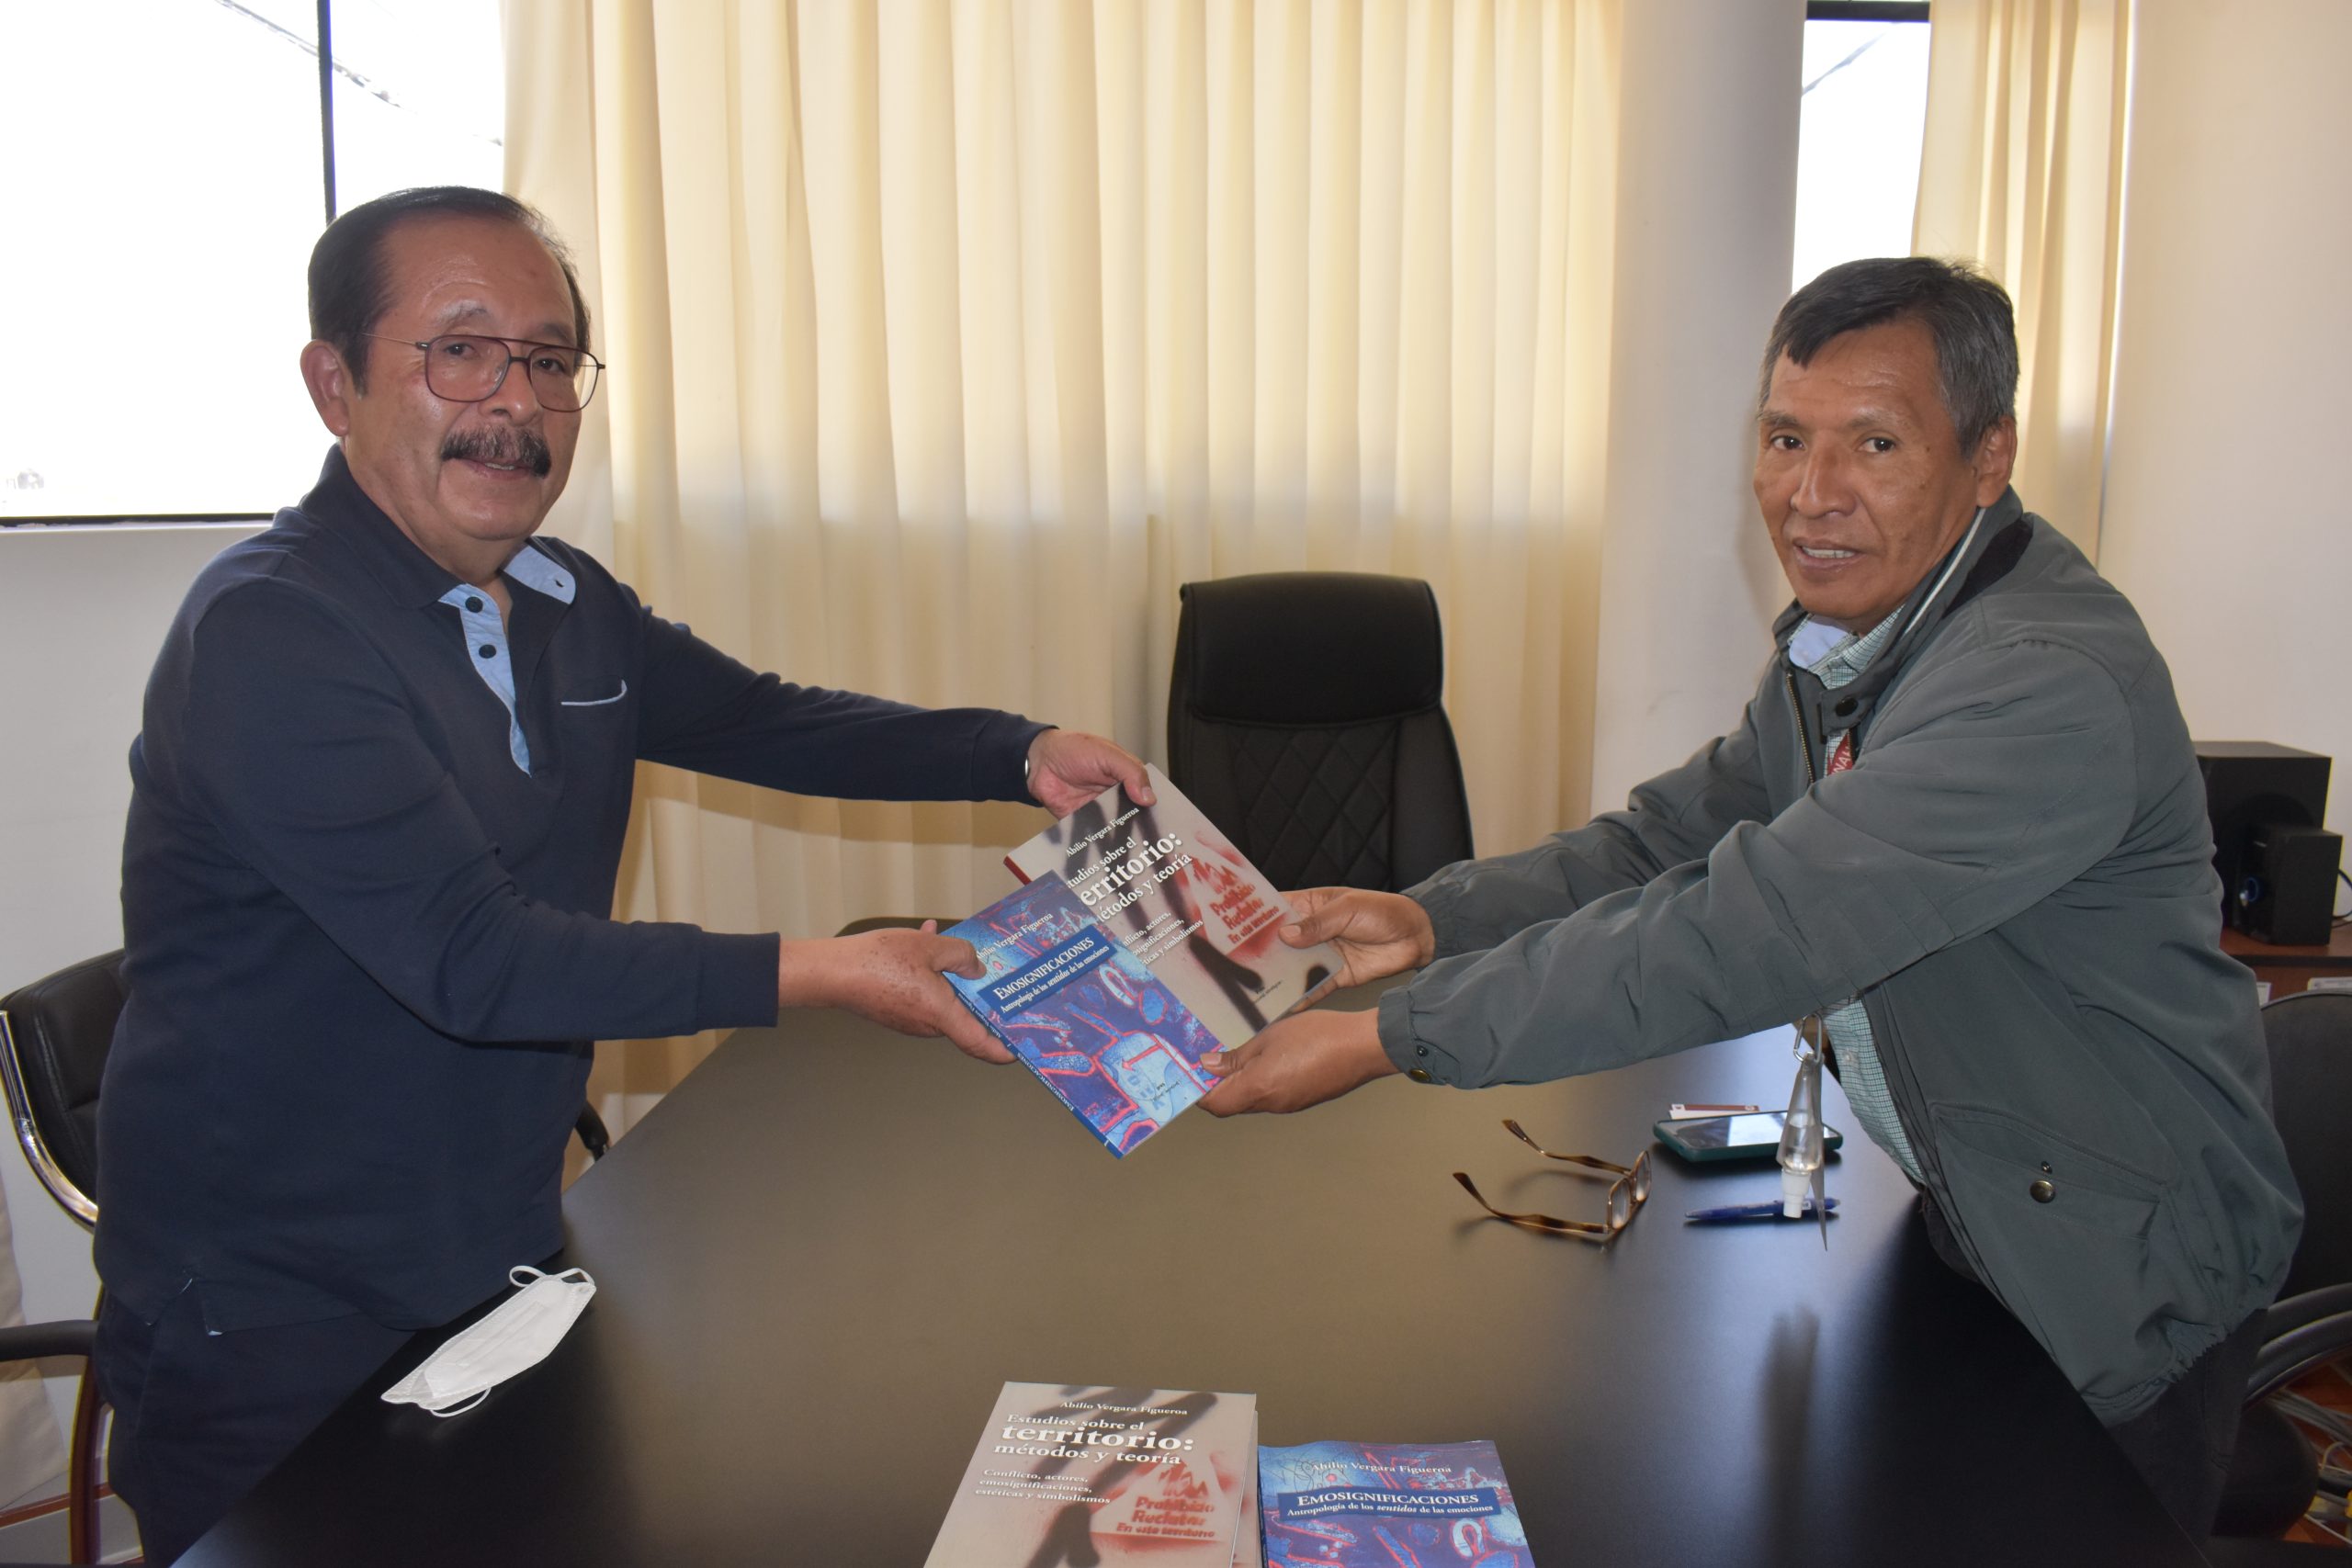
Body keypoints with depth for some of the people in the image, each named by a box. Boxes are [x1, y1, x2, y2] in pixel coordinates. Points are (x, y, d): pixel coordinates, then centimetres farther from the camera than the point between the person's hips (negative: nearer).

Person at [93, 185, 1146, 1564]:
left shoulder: (568, 605, 3)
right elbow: (470, 959, -30)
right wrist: (818, 974, -35)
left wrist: (1022, 754, -3)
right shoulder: (269, 634, -23)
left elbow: (765, 722, 11)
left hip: (508, 1254, 8)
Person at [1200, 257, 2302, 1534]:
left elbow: (1743, 938, -37)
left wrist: (1387, 1038, -34)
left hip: (2115, 1287, -7)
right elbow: (1681, 832, 1)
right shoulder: (1847, 626, -2)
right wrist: (1431, 919, -16)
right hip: (1959, 1214, 8)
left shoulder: (2052, 686, -32)